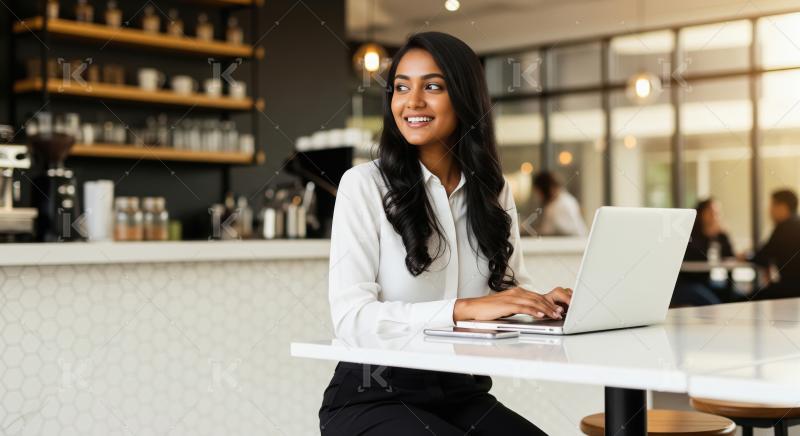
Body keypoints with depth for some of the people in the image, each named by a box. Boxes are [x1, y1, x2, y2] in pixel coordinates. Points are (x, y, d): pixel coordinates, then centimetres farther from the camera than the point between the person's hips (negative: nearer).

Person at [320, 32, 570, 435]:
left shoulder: (494, 191, 10)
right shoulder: (364, 184, -7)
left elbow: (513, 288, 12)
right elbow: (350, 317, -17)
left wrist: (543, 304, -11)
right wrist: (464, 308, -26)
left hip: (463, 395, 5)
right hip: (372, 397, -4)